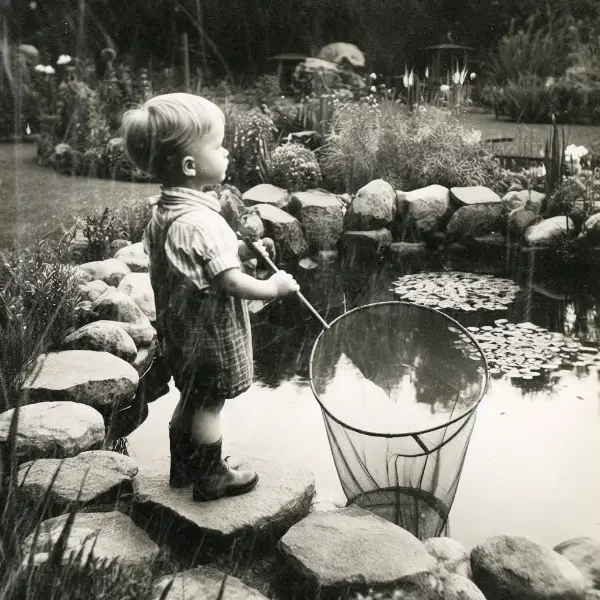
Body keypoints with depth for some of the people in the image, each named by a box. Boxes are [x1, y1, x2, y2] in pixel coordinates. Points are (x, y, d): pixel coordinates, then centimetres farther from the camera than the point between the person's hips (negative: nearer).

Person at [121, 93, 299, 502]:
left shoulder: (163, 210, 0)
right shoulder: (201, 222, -29)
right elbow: (231, 283, -30)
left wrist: (242, 250, 7)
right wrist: (273, 287, -15)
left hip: (182, 329, 9)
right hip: (211, 334, -9)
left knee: (192, 398, 23)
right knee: (209, 406, 8)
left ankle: (183, 467, 38)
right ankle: (211, 479, 24)